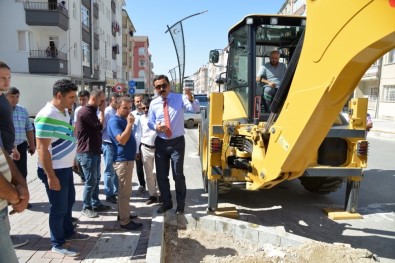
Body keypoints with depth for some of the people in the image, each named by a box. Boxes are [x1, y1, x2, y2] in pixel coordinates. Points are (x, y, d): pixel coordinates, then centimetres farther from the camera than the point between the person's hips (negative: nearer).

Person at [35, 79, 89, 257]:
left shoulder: (64, 112, 6)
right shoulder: (47, 116, -22)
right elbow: (42, 148, -23)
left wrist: (72, 160, 20)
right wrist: (50, 176, -23)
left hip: (66, 167, 9)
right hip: (54, 170, -9)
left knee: (69, 201, 22)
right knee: (59, 207, 4)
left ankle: (68, 232, 40)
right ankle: (58, 244, 22)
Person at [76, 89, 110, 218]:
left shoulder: (92, 111, 16)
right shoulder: (85, 111, -17)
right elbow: (100, 126, -17)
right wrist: (102, 111, -10)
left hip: (94, 151, 10)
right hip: (87, 152, -10)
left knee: (96, 179, 15)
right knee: (91, 181, -3)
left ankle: (96, 204, 26)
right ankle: (86, 208, 11)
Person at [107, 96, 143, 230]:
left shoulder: (124, 120, 15)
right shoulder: (114, 121, -15)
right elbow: (122, 140, -27)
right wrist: (130, 124, -24)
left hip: (127, 159, 10)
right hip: (122, 160, -10)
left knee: (124, 190, 17)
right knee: (125, 191, -5)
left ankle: (123, 214, 29)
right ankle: (125, 221, 2)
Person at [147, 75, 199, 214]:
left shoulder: (179, 98, -6)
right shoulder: (154, 103, 3)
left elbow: (195, 109, -21)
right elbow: (150, 122, 9)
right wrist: (156, 127, -13)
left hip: (177, 142, -3)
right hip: (161, 143, 4)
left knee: (178, 175, 3)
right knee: (161, 175, 12)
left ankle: (180, 205, 23)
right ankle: (166, 202, 33)